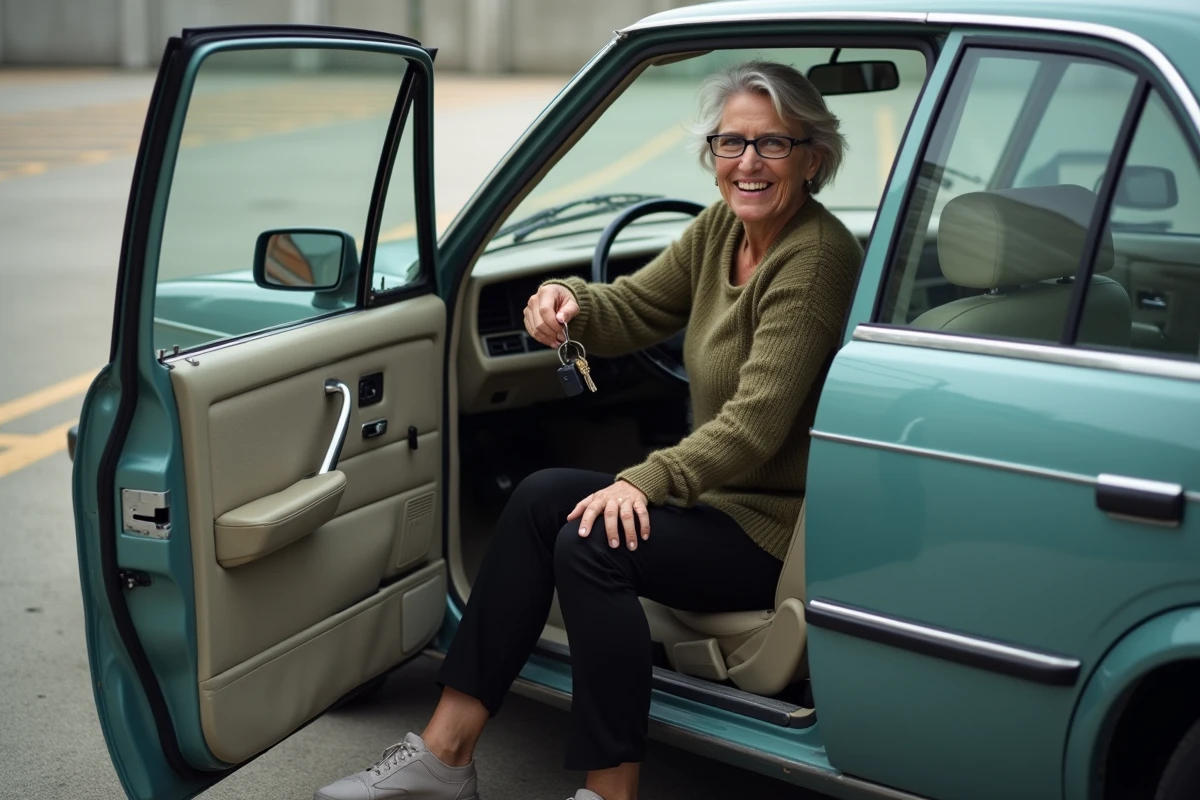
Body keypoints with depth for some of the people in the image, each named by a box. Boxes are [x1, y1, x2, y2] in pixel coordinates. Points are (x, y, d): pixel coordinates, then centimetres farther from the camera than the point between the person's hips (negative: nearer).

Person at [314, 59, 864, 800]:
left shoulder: (816, 258, -20)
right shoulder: (723, 227, 6)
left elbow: (755, 424, -26)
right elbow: (632, 310, 6)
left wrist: (647, 480, -33)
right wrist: (569, 298, -15)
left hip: (781, 525, -9)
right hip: (722, 491, 9)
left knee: (594, 539, -25)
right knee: (540, 498, -5)